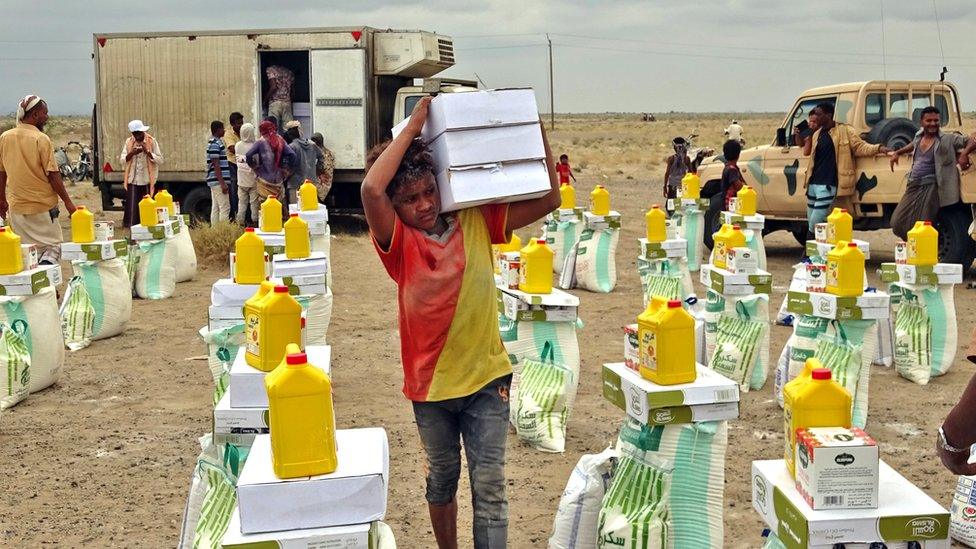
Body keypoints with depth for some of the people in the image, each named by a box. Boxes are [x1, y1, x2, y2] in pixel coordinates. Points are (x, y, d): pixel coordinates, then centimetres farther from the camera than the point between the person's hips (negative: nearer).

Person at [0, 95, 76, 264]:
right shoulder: (41, 139, -12)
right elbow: (52, 175, -12)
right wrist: (67, 202, -6)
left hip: (16, 207, 5)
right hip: (42, 206, -5)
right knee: (53, 245, 4)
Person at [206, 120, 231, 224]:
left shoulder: (215, 142, 18)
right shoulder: (215, 144, -13)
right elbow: (216, 165, -18)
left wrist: (224, 182, 24)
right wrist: (223, 183, -21)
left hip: (216, 181, 10)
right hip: (218, 181, -10)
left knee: (215, 208, 9)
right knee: (225, 208, -11)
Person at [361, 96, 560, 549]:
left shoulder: (476, 222, -4)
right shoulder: (399, 242, -10)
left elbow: (548, 200, -3)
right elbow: (371, 190, -29)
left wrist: (537, 133, -12)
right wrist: (412, 127, -22)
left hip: (486, 378, 0)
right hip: (429, 382, 0)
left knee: (489, 486, -1)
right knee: (442, 477, 20)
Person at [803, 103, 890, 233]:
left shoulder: (845, 131, -4)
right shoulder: (816, 134, 16)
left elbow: (860, 146, -9)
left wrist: (878, 148, -22)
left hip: (827, 185, -7)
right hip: (813, 183, 8)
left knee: (815, 224, -12)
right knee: (810, 224, 11)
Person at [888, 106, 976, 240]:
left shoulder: (948, 139, -7)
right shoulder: (919, 136, 11)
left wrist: (964, 153, -27)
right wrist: (897, 153, 29)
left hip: (930, 187, -6)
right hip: (913, 186, 6)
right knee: (898, 223, 5)